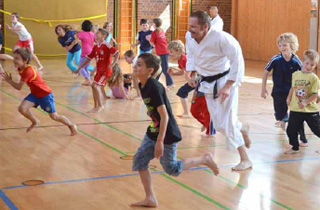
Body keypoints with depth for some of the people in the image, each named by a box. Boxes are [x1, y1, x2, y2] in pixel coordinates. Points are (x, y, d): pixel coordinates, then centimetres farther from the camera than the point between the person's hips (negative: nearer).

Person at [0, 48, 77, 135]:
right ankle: (35, 122, 15)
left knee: (54, 116, 4)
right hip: (35, 93, 8)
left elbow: (19, 87, -27)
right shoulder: (21, 69, -5)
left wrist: (9, 80, -17)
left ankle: (71, 125, 29)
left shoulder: (28, 72, -32)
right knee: (22, 108, -13)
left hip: (45, 94, -8)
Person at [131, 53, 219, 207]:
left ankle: (204, 159, 23)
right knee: (139, 161, 4)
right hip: (153, 131, 9)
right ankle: (150, 199, 13)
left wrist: (160, 141, -26)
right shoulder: (142, 85, 3)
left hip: (167, 134, -9)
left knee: (172, 169, 5)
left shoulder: (154, 88, -25)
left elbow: (164, 116, -26)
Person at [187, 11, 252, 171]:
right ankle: (243, 129, 44)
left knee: (226, 124, -7)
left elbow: (238, 60, -24)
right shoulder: (191, 41, -7)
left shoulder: (221, 38, -28)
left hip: (224, 81, -6)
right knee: (218, 124, 12)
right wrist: (192, 75, 2)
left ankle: (245, 160, 7)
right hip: (208, 84, 7)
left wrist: (228, 86, -25)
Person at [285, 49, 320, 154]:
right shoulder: (295, 75, 2)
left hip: (310, 110, -4)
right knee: (291, 130, 9)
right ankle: (295, 148, 28)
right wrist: (289, 98, 7)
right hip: (295, 109, 4)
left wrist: (305, 102, -24)